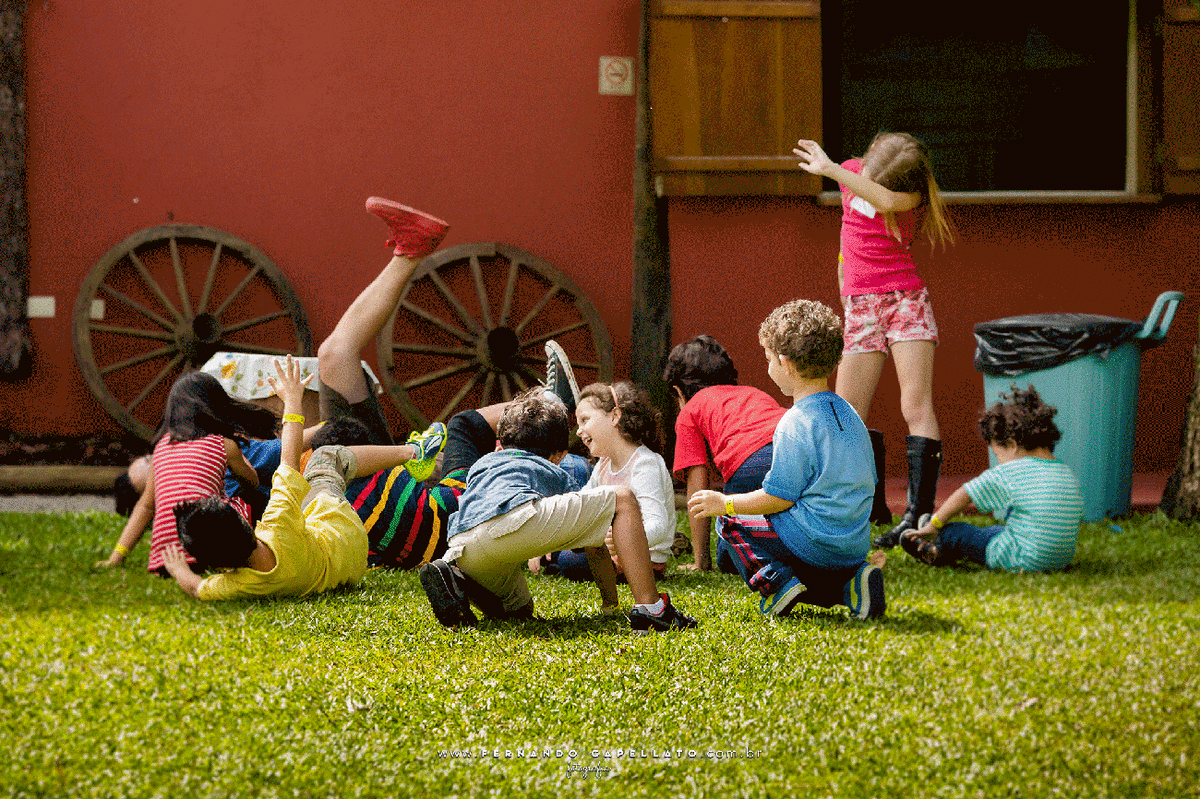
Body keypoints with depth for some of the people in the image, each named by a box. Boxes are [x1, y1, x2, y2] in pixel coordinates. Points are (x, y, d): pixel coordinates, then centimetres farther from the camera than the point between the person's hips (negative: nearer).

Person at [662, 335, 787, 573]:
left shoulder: (689, 412, 26)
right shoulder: (756, 394, 41)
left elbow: (697, 492, 20)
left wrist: (701, 562, 24)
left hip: (752, 468, -5)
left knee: (729, 559, 16)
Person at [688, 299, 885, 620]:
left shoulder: (796, 424, -16)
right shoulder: (849, 415, 10)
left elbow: (779, 497, -15)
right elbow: (868, 482, 17)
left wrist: (725, 503, -1)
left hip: (815, 542, -8)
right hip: (857, 543, 8)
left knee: (730, 523, 8)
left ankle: (775, 582, -10)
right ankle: (851, 580, 3)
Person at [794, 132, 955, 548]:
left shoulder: (911, 194, -11)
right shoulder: (851, 172, 4)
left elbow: (886, 201, -34)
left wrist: (830, 170, -37)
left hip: (905, 298, -5)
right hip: (860, 305, 5)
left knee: (916, 407, -13)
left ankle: (919, 512, -16)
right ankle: (872, 502, 14)